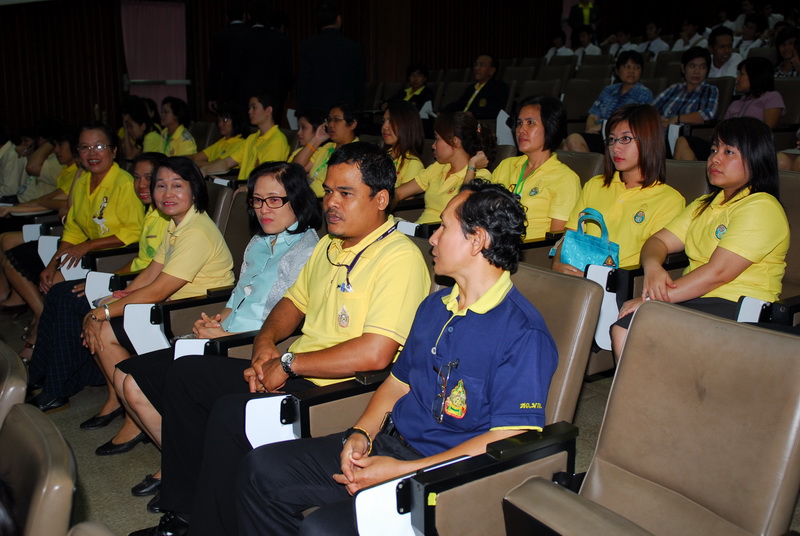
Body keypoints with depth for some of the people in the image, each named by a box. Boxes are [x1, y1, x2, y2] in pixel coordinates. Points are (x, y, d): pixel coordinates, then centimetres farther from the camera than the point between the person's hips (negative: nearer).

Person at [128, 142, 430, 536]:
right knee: (185, 373, 10)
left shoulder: (399, 258, -17)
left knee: (230, 411, -28)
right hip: (291, 374, 10)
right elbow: (294, 302, 25)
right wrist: (266, 342, 3)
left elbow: (375, 354, -27)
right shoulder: (328, 246, 14)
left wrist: (288, 363, -18)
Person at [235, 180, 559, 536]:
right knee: (261, 468, 1)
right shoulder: (435, 306, 14)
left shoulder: (524, 335, -16)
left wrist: (402, 470, -22)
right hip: (389, 444, 9)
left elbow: (506, 443, -21)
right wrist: (361, 433, -1)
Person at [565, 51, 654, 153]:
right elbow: (593, 116, 19)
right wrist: (590, 129, -5)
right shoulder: (609, 90, 25)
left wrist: (602, 126, -9)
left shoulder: (645, 94, 9)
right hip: (597, 135, 5)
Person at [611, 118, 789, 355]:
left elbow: (718, 272, -17)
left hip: (736, 309, -7)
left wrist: (650, 300, -18)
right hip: (693, 301, 7)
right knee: (622, 330, -20)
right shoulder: (704, 205, 23)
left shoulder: (761, 208, -7)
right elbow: (659, 241, 15)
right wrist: (652, 267, -11)